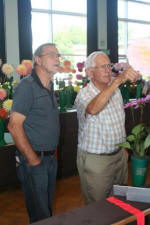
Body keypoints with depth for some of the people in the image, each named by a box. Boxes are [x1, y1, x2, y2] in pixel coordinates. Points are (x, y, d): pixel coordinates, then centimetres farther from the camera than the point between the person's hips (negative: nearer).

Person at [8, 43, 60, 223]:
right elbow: (14, 126, -20)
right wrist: (32, 159, -16)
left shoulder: (49, 86, 10)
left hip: (50, 157, 8)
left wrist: (51, 153, 13)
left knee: (48, 206, 22)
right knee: (40, 214, 5)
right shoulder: (27, 86, -16)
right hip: (34, 158, -8)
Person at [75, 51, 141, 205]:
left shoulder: (115, 90, 4)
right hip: (95, 160, -6)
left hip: (119, 155, 7)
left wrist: (124, 148, 17)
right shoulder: (84, 94, -19)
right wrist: (118, 80, -51)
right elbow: (93, 109, -45)